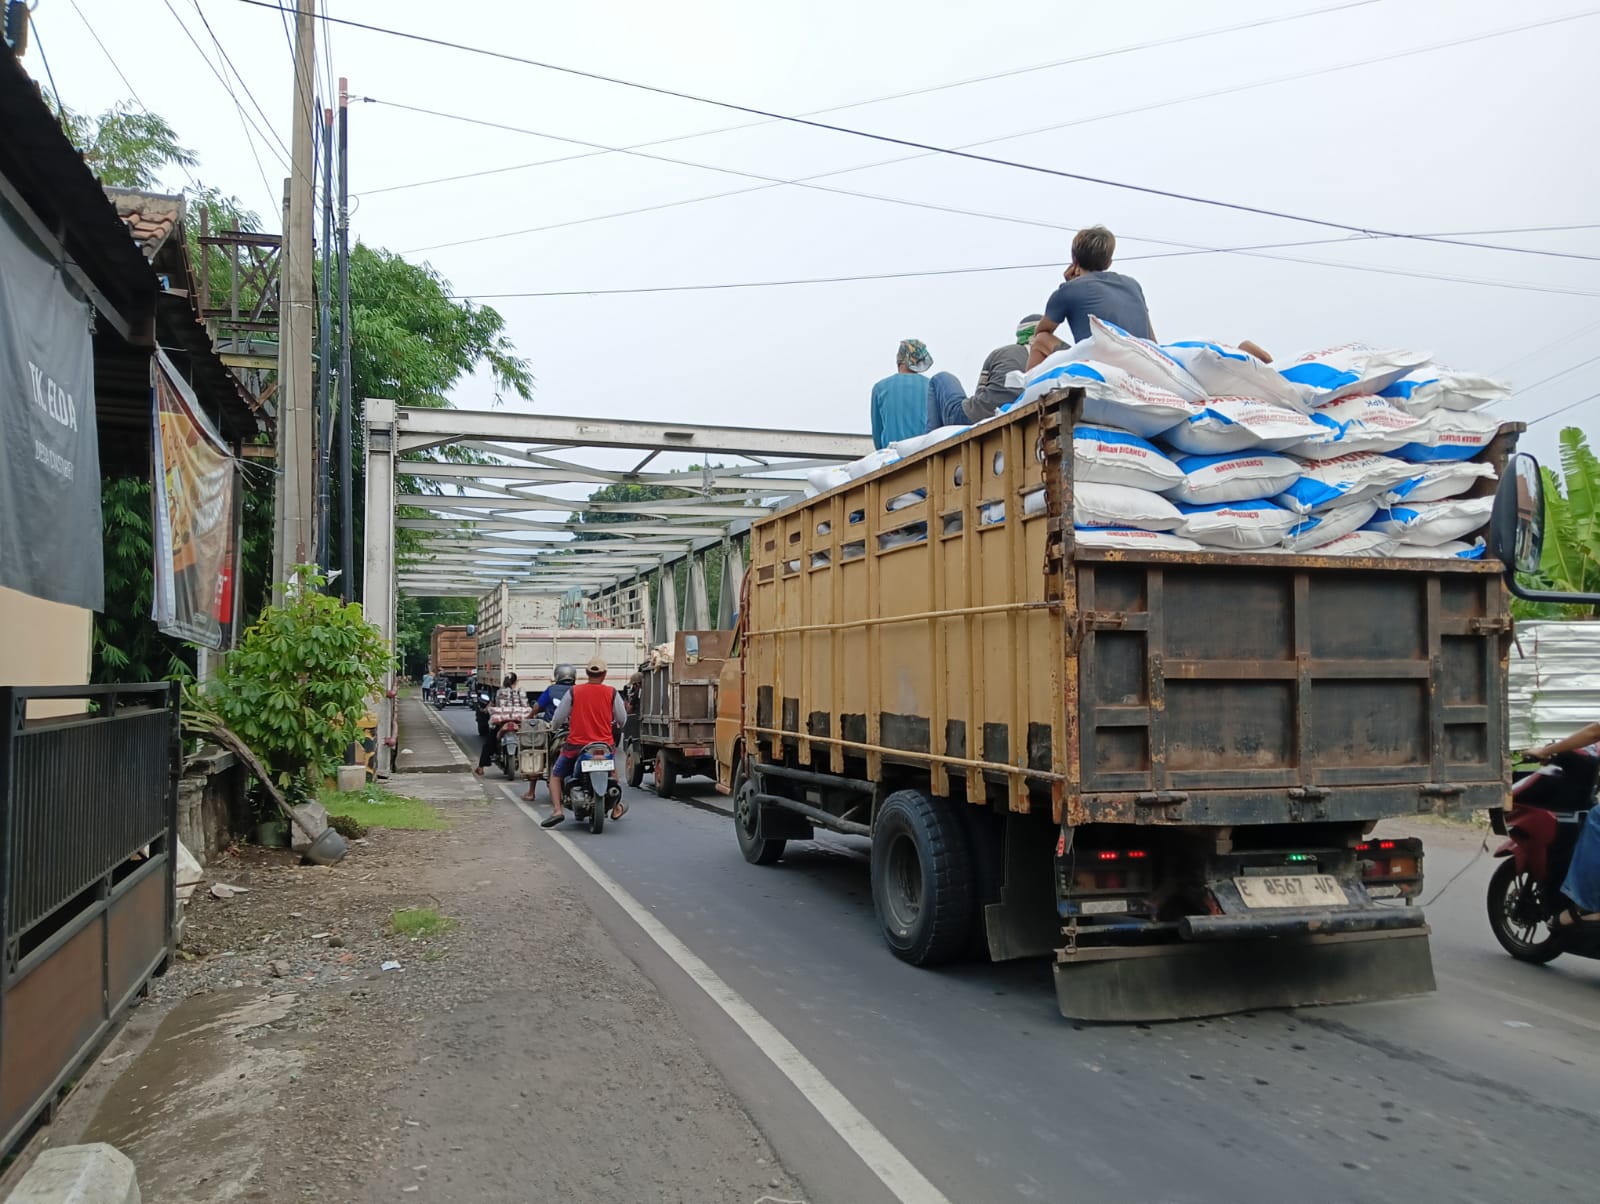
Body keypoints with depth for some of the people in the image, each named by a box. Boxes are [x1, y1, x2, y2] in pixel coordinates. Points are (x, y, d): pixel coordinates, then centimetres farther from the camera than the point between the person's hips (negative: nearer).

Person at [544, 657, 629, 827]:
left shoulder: (574, 691, -4)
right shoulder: (612, 693, -1)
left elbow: (558, 719, 0)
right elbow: (622, 720, 7)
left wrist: (555, 724, 24)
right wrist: (616, 727, 30)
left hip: (576, 745, -2)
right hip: (605, 745, 2)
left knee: (556, 775, 18)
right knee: (612, 771, 32)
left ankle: (557, 810, -1)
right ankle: (616, 809, 38)